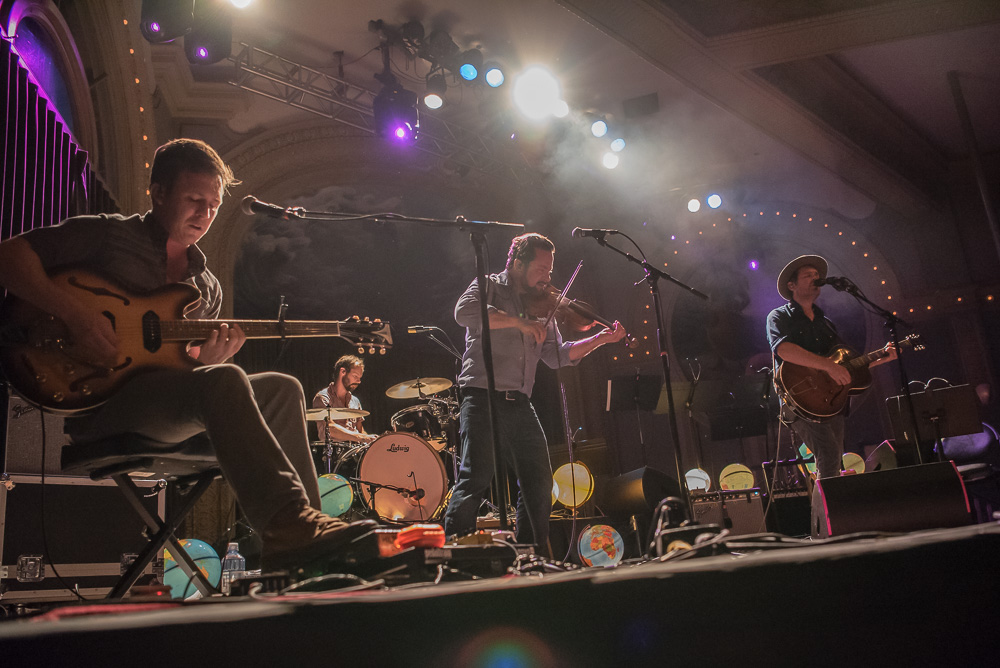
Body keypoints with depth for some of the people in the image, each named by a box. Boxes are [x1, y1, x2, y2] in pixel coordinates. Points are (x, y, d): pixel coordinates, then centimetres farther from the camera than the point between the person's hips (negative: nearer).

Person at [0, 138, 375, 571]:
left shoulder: (207, 287, 21)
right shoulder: (106, 234, 5)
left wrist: (207, 358, -4)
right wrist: (76, 315, -19)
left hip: (169, 412, 7)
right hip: (99, 401, -7)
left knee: (281, 389, -8)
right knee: (223, 382, -31)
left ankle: (292, 556, -15)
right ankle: (291, 525, -40)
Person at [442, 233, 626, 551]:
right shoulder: (489, 286, 2)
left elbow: (556, 355, 14)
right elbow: (464, 312, -21)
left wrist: (598, 340, 2)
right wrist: (519, 322, -22)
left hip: (519, 404, 6)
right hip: (483, 397, -6)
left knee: (539, 482, 7)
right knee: (477, 476, -15)